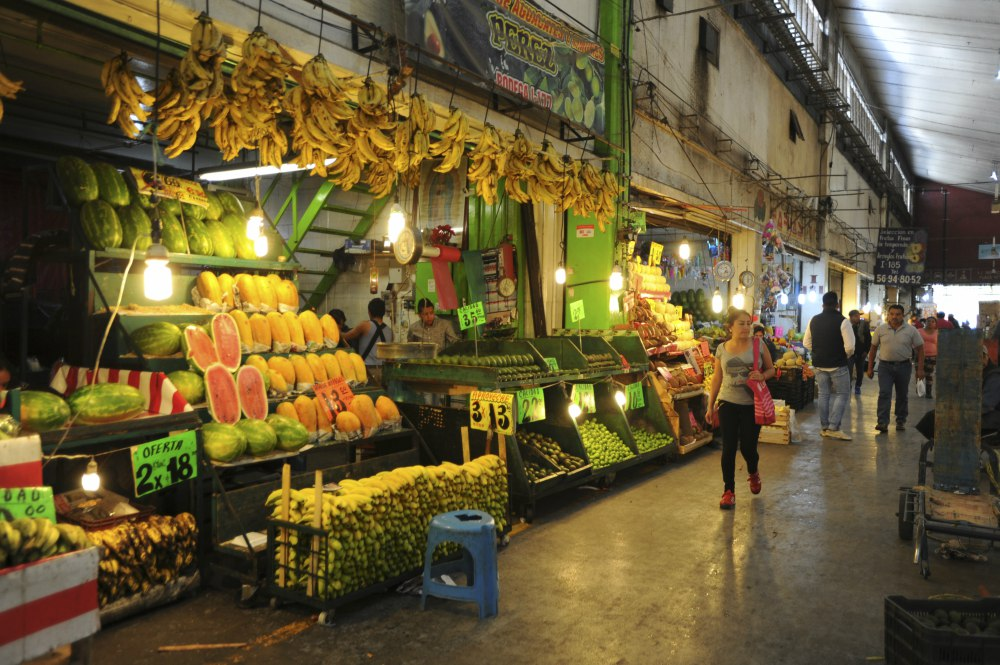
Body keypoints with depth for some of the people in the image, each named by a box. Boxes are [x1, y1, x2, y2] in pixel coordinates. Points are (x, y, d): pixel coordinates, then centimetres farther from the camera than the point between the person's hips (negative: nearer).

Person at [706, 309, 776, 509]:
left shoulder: (758, 345, -4)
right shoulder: (721, 349, 0)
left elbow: (771, 369, 7)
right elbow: (717, 378, 7)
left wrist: (762, 376, -18)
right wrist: (710, 406, 7)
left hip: (752, 405, -1)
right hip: (728, 404, 1)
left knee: (748, 447, 3)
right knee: (728, 448, -1)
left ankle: (753, 473, 37)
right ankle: (728, 490, 11)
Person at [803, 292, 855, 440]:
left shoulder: (813, 320, 2)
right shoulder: (842, 321, -15)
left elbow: (806, 343, 8)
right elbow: (850, 347, -18)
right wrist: (846, 355, 2)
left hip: (819, 364, 5)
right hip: (838, 364, -5)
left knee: (823, 394, 14)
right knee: (842, 394, 6)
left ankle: (824, 427, 19)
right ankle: (833, 427, -1)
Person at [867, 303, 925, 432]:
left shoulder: (911, 330, 0)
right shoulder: (880, 329, 2)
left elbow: (920, 349, 3)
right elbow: (873, 348, 7)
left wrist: (920, 369, -3)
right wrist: (870, 368, 5)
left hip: (903, 365, 1)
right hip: (885, 365, -1)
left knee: (902, 395, 10)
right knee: (884, 393, -11)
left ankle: (901, 421, 22)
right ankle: (882, 423, -14)